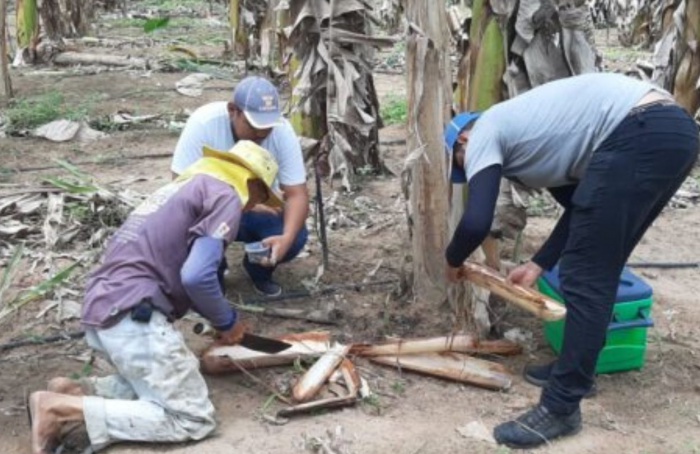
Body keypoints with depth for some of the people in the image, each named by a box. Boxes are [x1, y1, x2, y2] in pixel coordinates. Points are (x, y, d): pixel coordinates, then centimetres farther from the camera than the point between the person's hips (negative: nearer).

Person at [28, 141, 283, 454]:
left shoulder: (184, 187, 25)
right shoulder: (225, 196, -2)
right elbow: (197, 276, -15)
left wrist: (218, 320, 25)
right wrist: (227, 322, 2)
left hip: (101, 309, 10)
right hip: (133, 314, -9)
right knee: (193, 420, -5)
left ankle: (73, 392, 6)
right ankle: (62, 408, -11)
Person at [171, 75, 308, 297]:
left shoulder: (282, 131, -23)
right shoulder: (203, 123, -29)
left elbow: (297, 194, -22)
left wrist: (287, 237, -43)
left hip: (262, 211, 2)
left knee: (296, 237, -26)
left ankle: (259, 270, 9)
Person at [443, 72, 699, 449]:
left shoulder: (484, 133, 5)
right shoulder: (521, 129, 30)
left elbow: (476, 222, -7)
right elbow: (583, 207, 27)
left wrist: (452, 260, 14)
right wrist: (538, 264, 25)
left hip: (641, 136, -10)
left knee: (585, 277, -5)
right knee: (597, 271, 19)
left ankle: (561, 409, 1)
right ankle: (575, 369, 31)